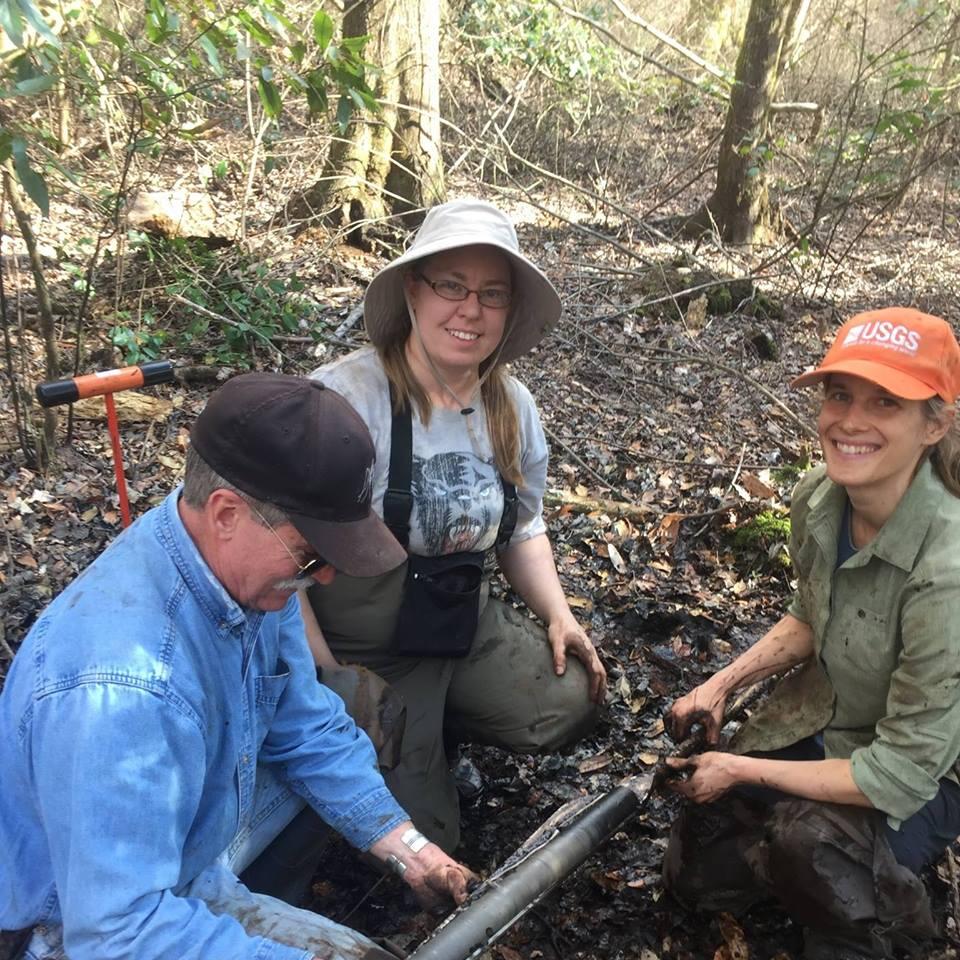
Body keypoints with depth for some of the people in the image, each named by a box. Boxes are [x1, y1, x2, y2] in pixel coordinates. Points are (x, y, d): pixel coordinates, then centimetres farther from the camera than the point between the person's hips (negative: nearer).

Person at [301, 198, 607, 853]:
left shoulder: (513, 408, -1)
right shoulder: (346, 398, -24)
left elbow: (524, 527, 15)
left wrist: (559, 614, 0)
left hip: (470, 625, 6)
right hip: (365, 650, -6)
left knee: (574, 700, -12)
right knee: (424, 837, -7)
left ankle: (433, 730, 13)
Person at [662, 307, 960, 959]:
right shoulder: (818, 498, -15)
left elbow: (904, 770, -28)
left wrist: (742, 770, -20)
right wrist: (724, 682, -7)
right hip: (820, 724, 6)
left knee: (807, 837, -34)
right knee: (696, 872, 5)